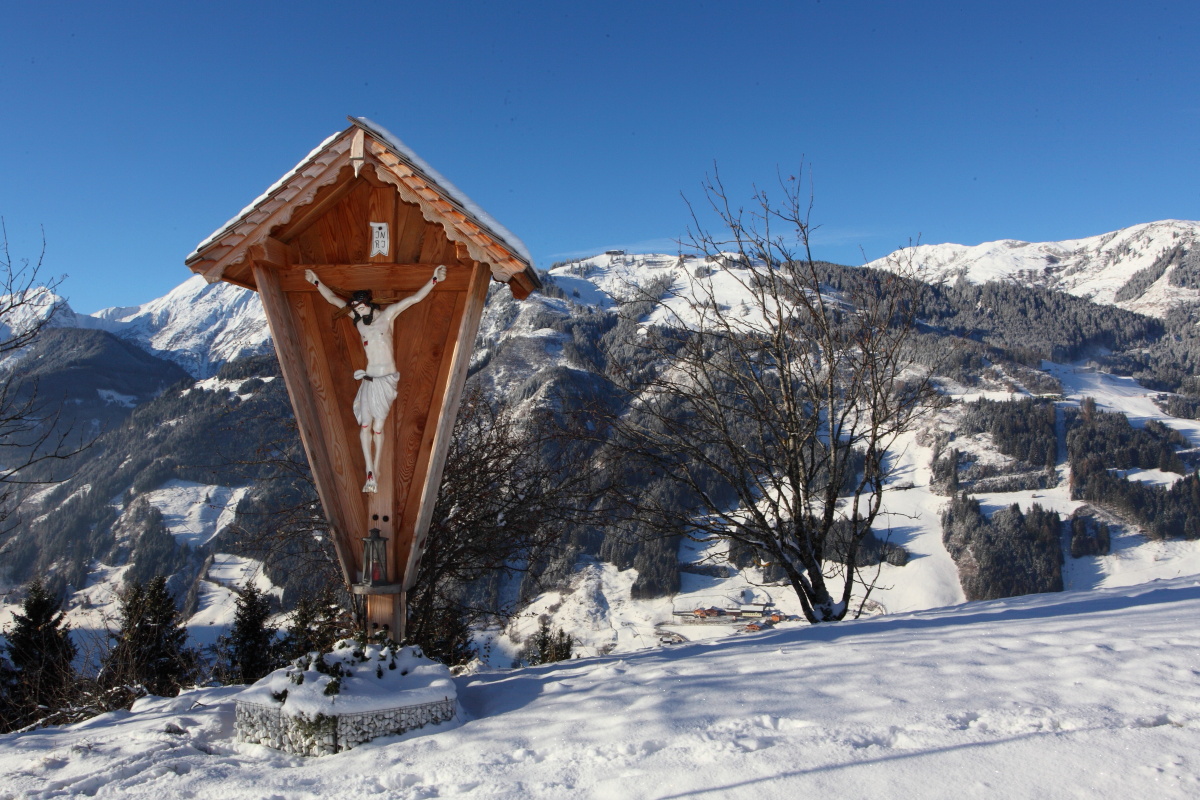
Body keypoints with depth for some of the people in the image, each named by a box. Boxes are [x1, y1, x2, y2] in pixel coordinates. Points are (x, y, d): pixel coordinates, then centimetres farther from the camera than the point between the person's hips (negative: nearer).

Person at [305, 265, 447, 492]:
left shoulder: (387, 314, 1)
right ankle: (370, 473, -8)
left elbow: (415, 298, -5)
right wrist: (316, 282, 21)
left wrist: (434, 279, -14)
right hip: (368, 379, 3)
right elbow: (333, 299, 20)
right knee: (365, 425, -7)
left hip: (386, 379, -3)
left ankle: (375, 470, 7)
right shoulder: (357, 319, 10)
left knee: (378, 426, -3)